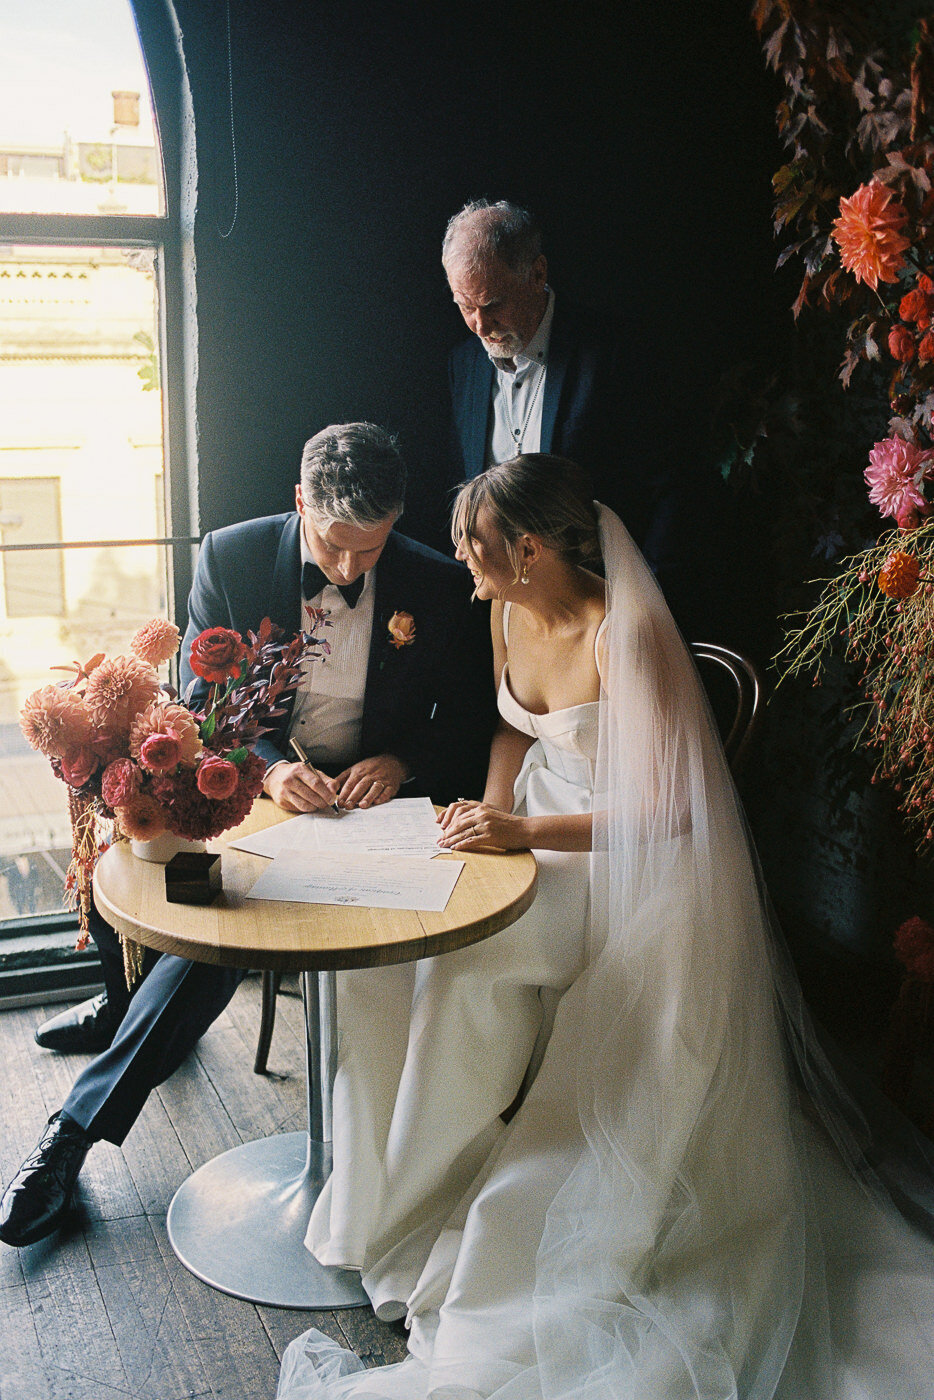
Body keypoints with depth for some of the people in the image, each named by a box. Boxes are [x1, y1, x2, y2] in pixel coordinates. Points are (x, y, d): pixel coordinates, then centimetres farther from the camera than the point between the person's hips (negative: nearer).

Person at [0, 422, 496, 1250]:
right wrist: (269, 767, -21)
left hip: (369, 797, -2)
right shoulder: (231, 557, -5)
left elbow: (472, 723, 4)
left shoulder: (441, 589, -5)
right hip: (251, 781, 3)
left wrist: (401, 761, -17)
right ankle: (134, 1002, 10)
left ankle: (81, 1127, -16)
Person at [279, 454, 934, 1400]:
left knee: (461, 953, -24)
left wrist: (524, 832, -31)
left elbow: (664, 808, -27)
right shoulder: (509, 612, -1)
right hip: (544, 830, 7)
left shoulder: (627, 632, -26)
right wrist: (491, 810, -2)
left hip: (636, 864, -7)